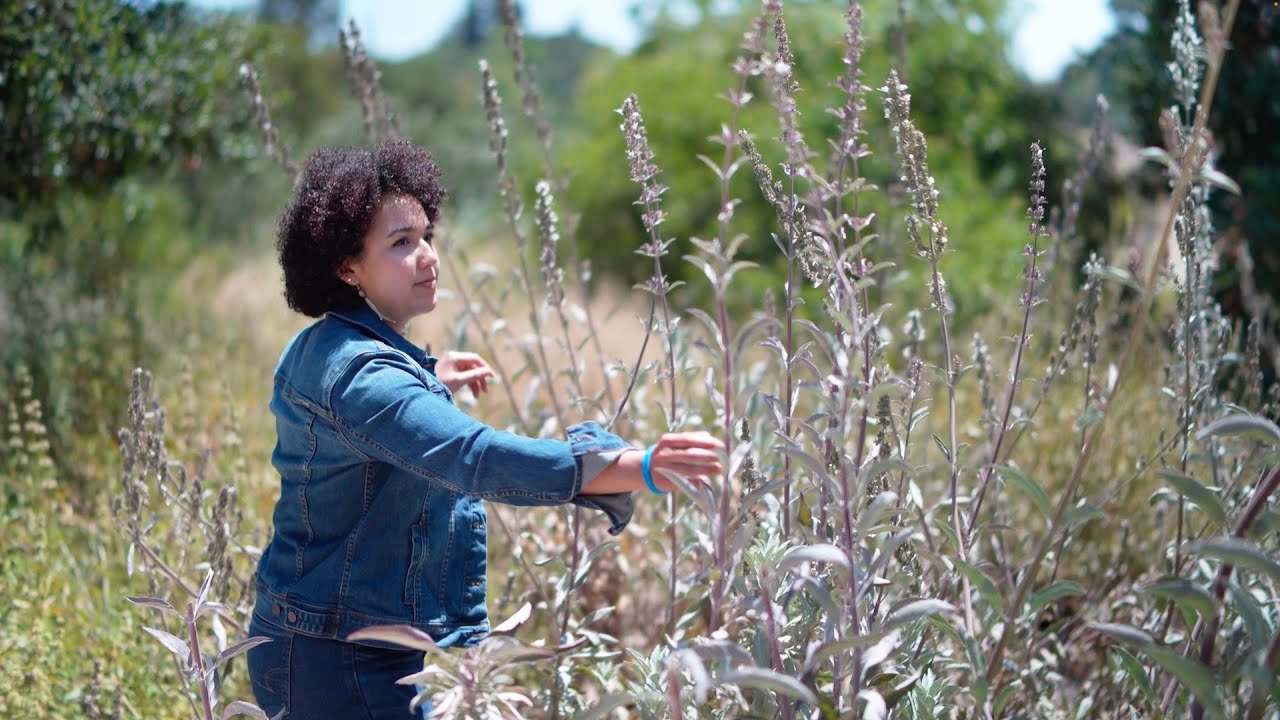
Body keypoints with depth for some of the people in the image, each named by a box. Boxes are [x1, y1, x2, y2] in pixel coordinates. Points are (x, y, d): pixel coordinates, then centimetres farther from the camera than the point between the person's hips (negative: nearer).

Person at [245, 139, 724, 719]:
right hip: (352, 669, -11)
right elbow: (473, 456, -42)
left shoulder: (315, 351, 8)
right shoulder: (361, 373, -25)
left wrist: (426, 384, 25)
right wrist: (634, 469, -52)